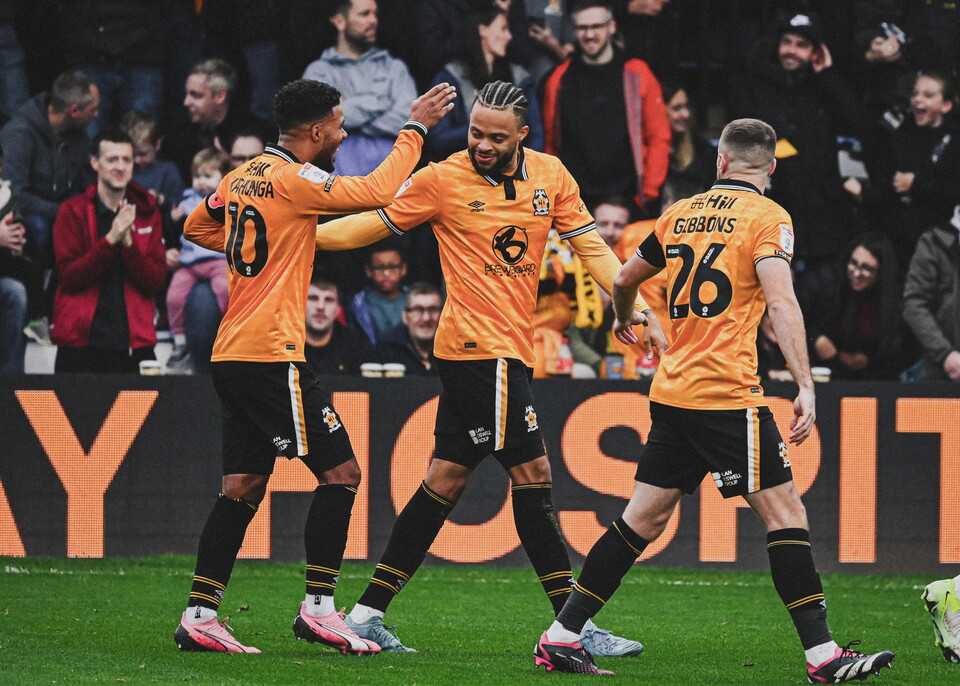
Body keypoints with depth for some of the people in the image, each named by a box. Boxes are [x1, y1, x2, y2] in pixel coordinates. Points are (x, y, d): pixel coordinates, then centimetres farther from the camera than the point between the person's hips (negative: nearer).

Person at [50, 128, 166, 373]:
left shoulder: (147, 213, 10)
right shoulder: (73, 212, 3)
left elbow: (156, 282, 1)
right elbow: (68, 277, -8)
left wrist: (128, 243, -14)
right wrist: (110, 239, -18)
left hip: (135, 342, 2)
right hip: (81, 342, -2)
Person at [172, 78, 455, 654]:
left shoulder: (242, 178, 14)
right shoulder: (293, 179, -12)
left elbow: (197, 227, 29)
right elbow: (376, 193, -18)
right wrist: (415, 130, -7)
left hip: (232, 356, 9)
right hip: (272, 354, -9)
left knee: (243, 486, 11)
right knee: (340, 471, -5)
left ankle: (199, 615, 8)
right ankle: (318, 608, -7)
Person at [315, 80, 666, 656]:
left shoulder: (551, 176, 8)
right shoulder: (443, 180, -5)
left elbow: (591, 248, 11)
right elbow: (374, 224, 3)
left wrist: (637, 307, -1)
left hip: (511, 348, 7)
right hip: (482, 346, -7)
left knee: (448, 477, 8)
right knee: (532, 471, -9)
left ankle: (368, 614, 12)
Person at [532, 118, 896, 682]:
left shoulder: (681, 214, 13)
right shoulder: (768, 217, -5)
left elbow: (624, 281, 26)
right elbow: (781, 302, -19)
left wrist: (625, 320, 49)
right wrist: (805, 387, -23)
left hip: (672, 393, 7)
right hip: (727, 394, -6)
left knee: (644, 519, 12)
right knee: (784, 510, -5)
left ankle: (560, 638, 13)